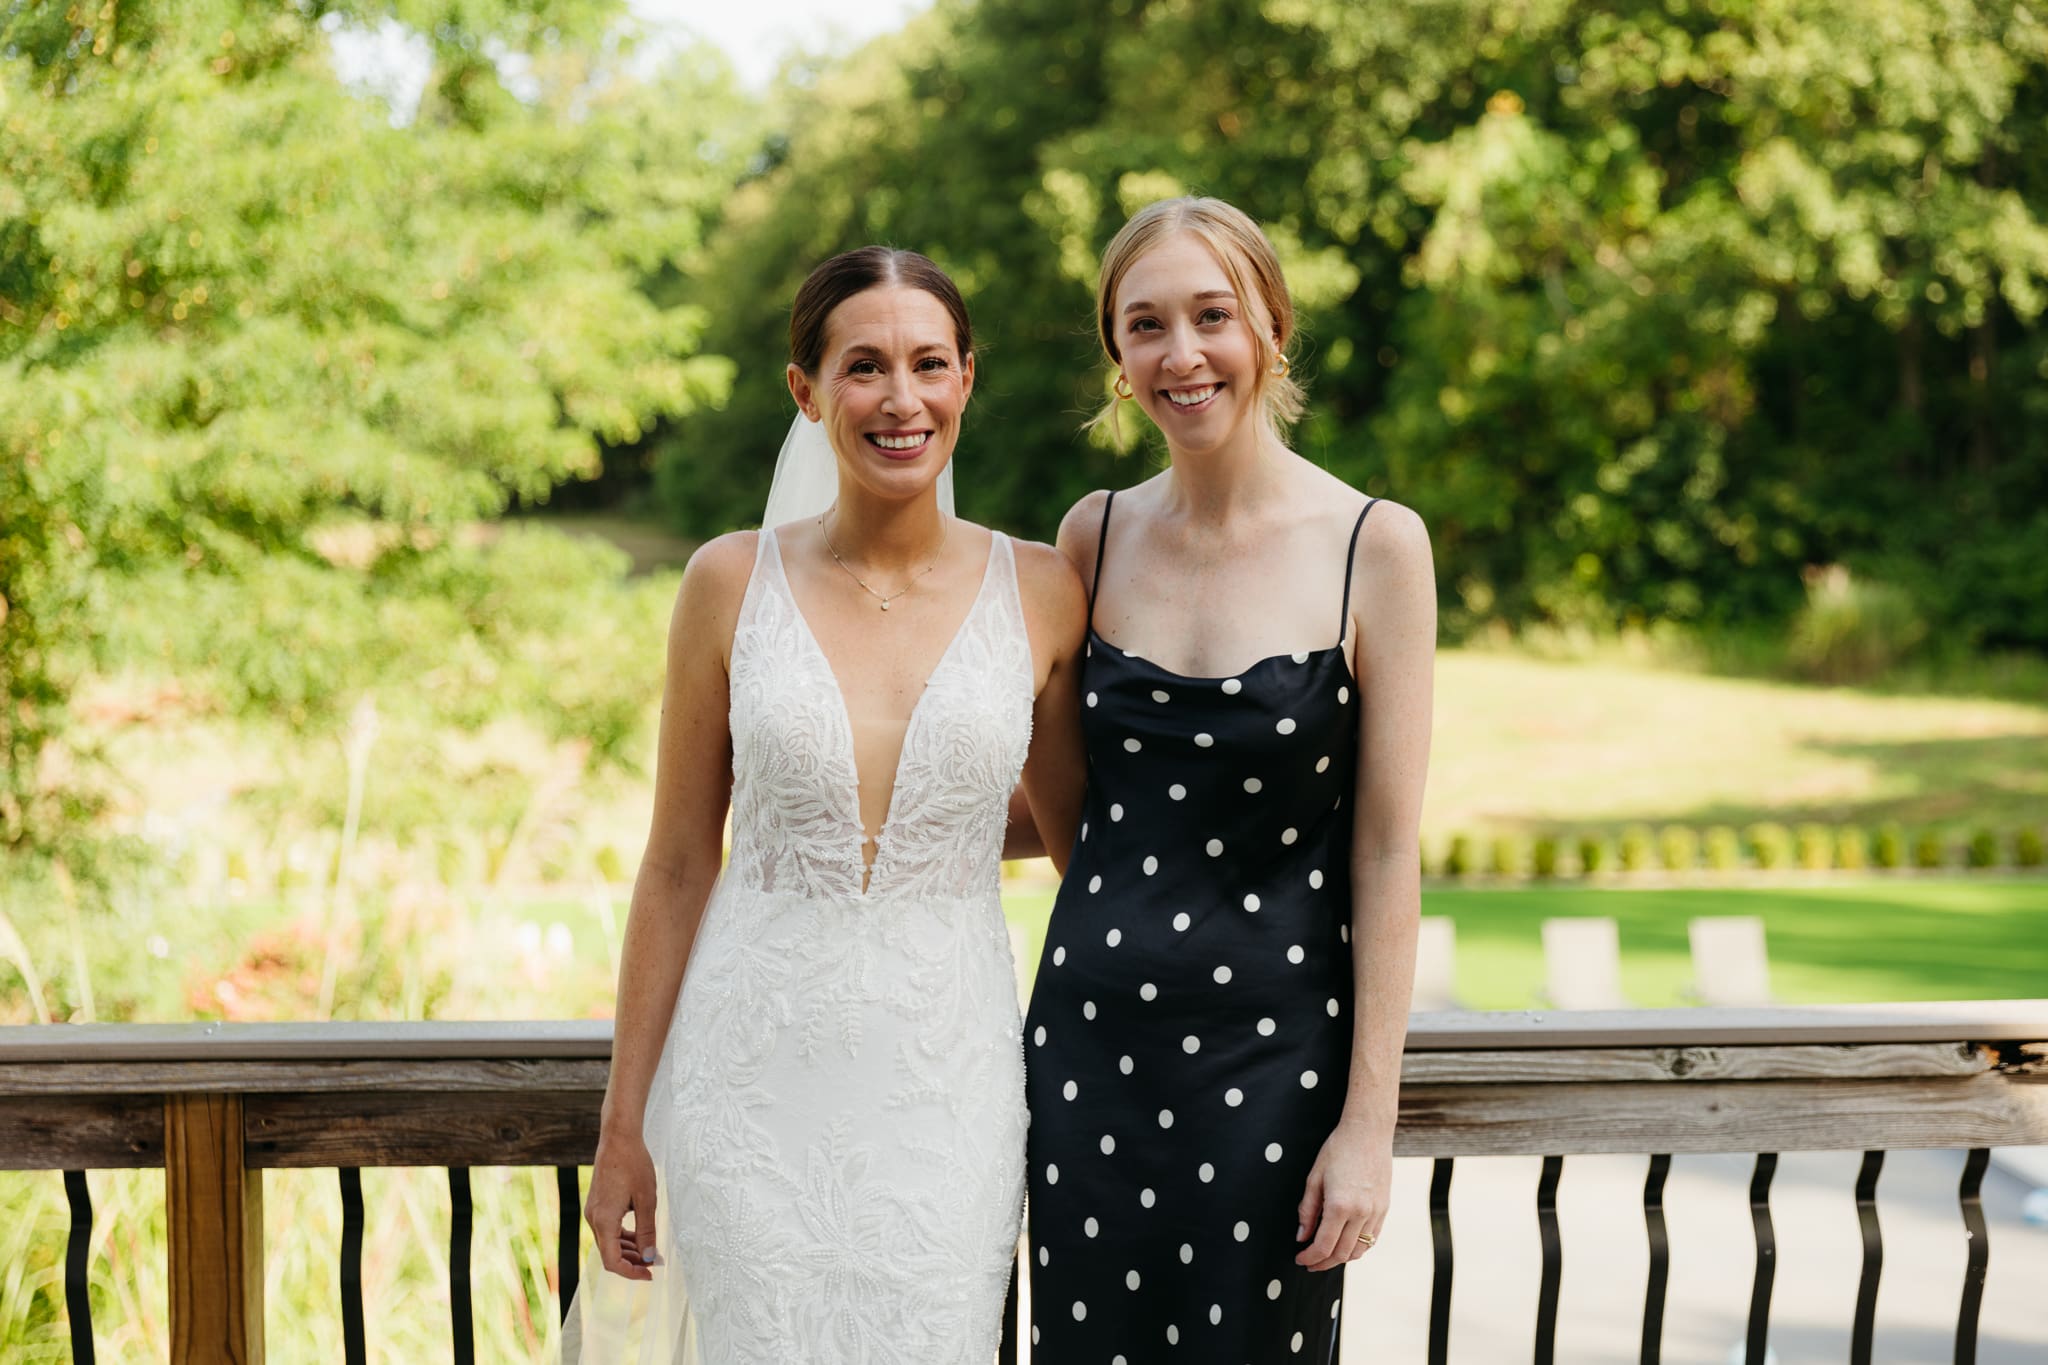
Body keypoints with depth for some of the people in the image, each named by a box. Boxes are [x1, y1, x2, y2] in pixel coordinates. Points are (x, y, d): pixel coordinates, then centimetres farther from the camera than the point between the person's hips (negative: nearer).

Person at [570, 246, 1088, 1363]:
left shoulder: (1041, 593, 0)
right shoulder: (733, 581, -1)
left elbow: (1085, 840, 14)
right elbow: (676, 864, 4)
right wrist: (622, 1124, 3)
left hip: (948, 1076, 1)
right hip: (757, 1072, 0)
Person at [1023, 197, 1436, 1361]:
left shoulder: (1375, 546, -6)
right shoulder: (1096, 536, 4)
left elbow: (1388, 855, -7)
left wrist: (1369, 1121, -9)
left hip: (1275, 1048, -3)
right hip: (1093, 1038, 3)